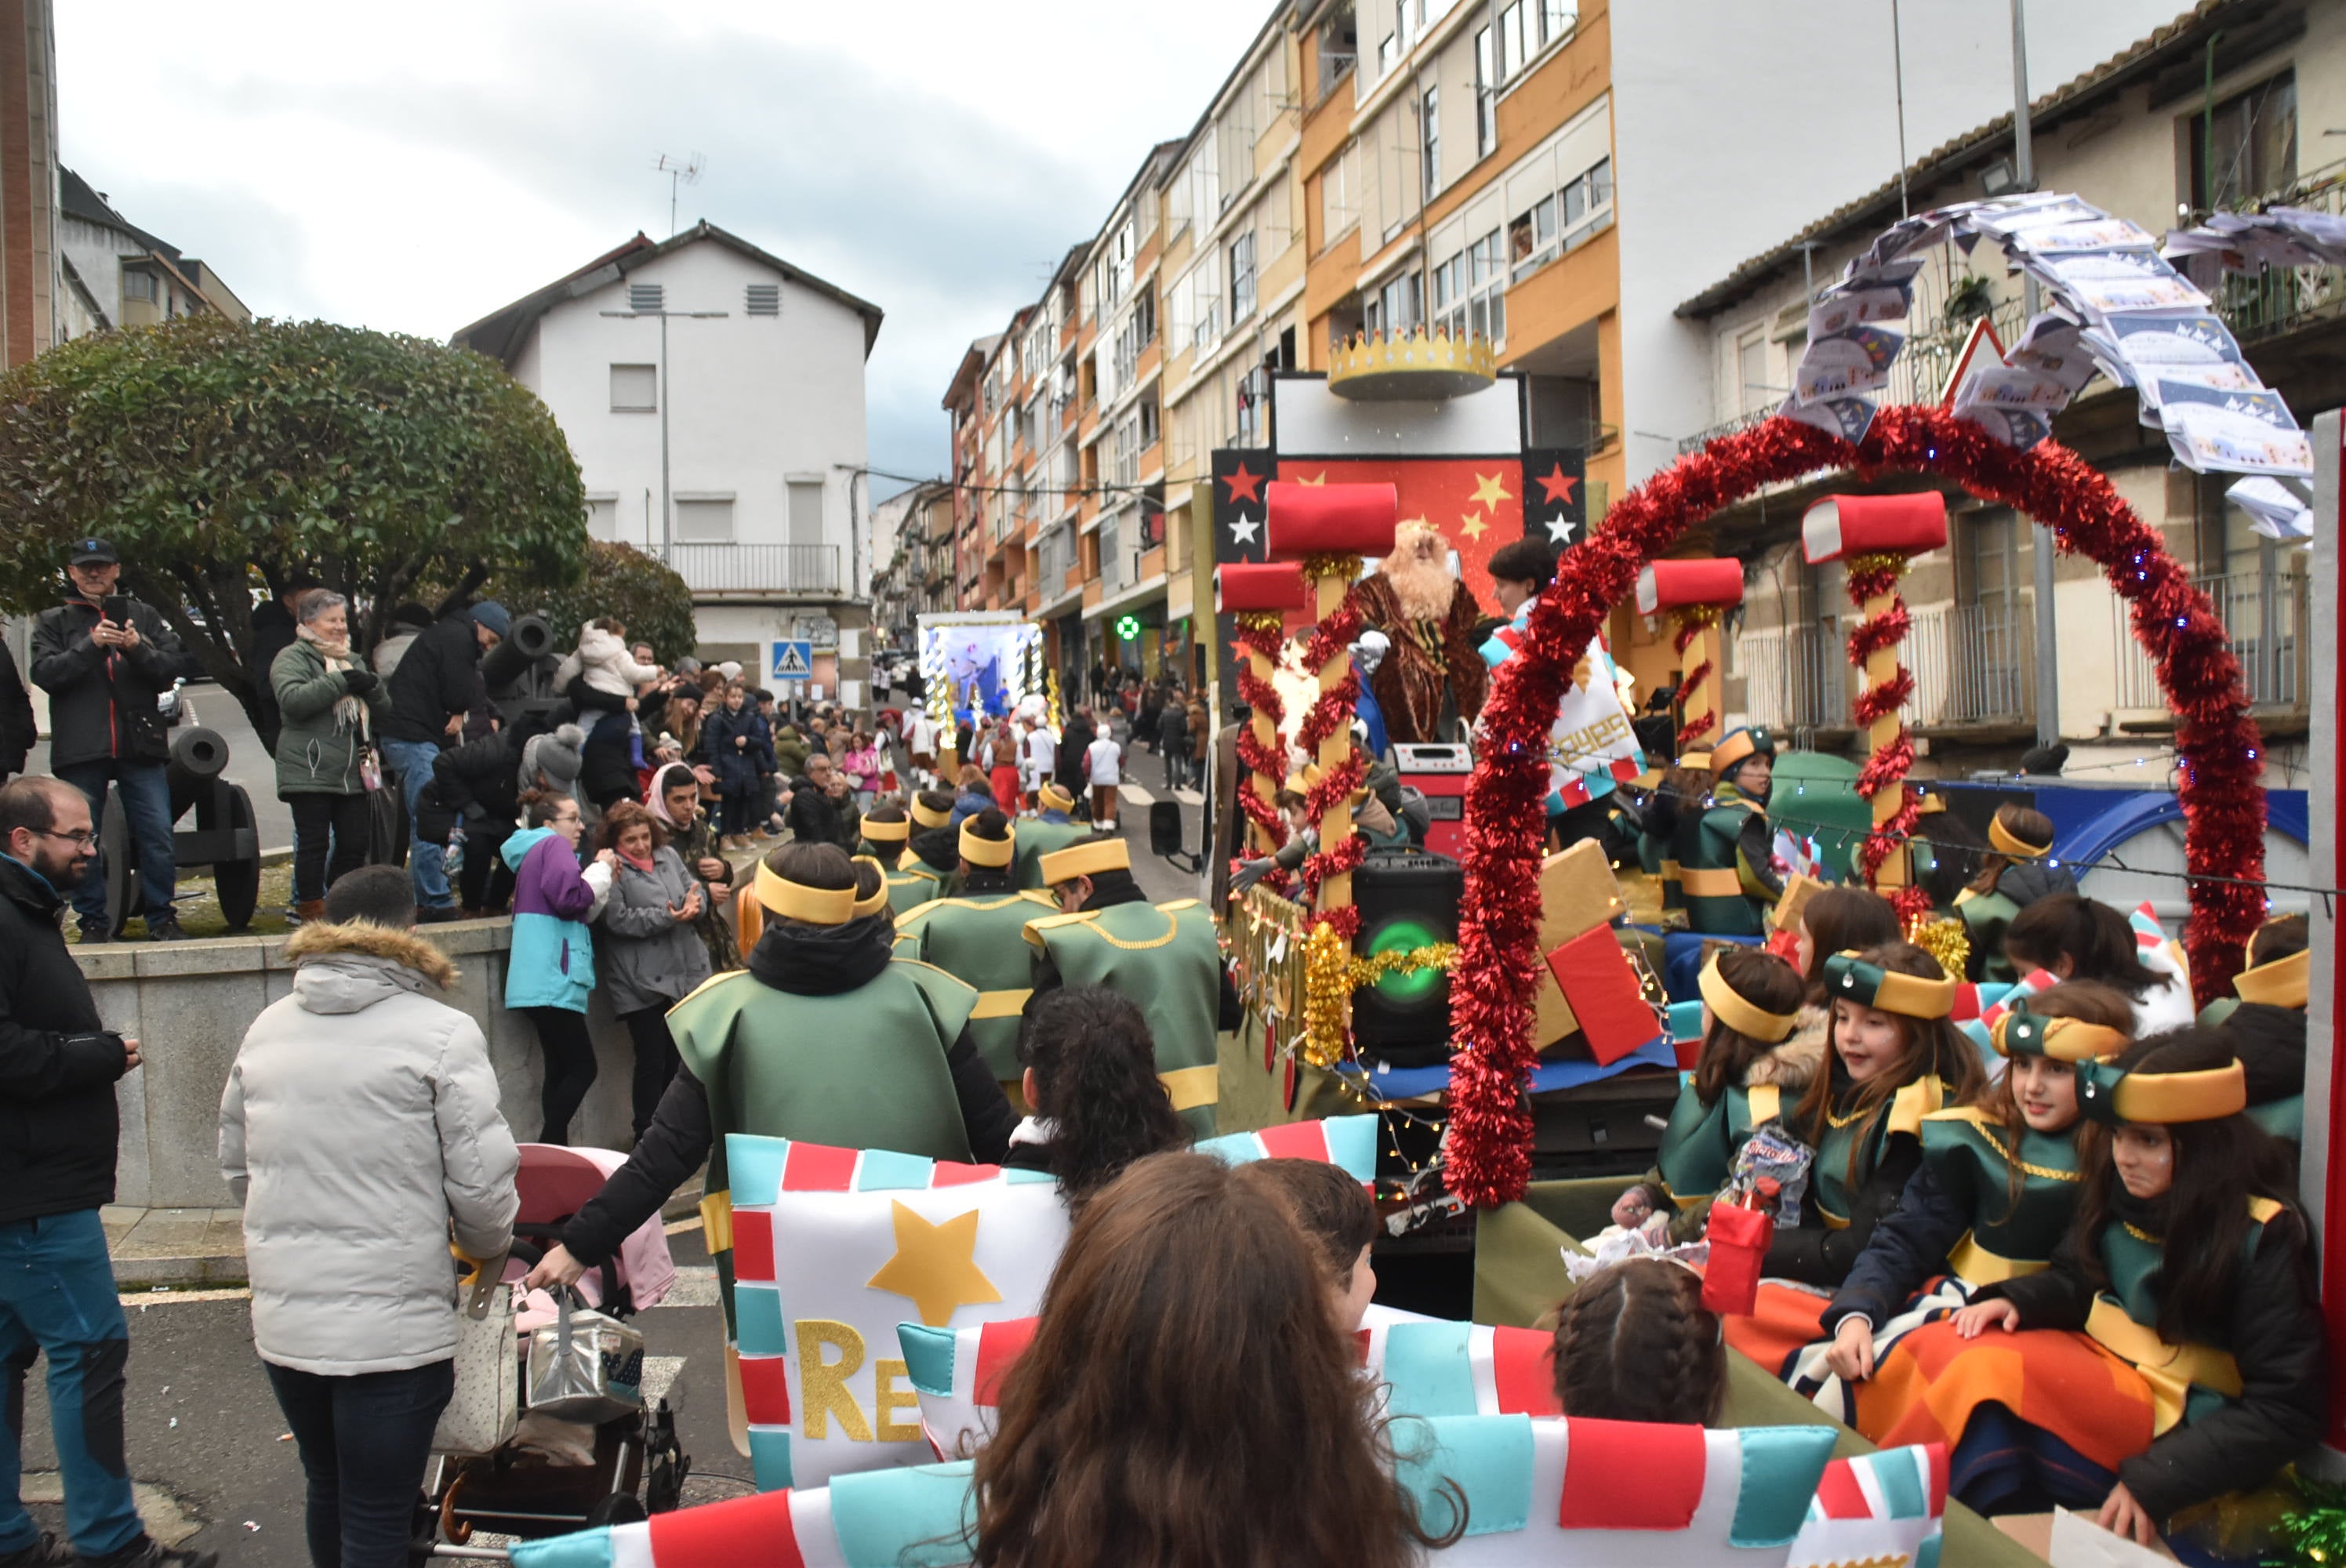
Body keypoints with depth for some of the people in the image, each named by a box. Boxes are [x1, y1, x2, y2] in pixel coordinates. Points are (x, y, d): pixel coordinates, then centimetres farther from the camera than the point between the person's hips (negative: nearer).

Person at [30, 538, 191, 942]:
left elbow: (170, 670, 5)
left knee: (157, 835, -3)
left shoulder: (143, 616, 14)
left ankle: (161, 918, 7)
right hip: (80, 749, 0)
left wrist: (139, 649, -14)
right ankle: (94, 921, 12)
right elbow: (44, 673, -2)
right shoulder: (53, 622, 12)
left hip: (140, 745, 0)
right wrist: (91, 645, -15)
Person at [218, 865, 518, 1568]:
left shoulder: (266, 1028, 5)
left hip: (283, 1318, 5)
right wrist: (487, 1246, 8)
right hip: (394, 1324, -5)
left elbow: (235, 1166, 12)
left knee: (328, 1493, 23)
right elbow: (482, 1183, -12)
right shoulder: (441, 1033, -12)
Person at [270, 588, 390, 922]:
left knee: (355, 843, 4)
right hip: (310, 771, -6)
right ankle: (310, 908, 4)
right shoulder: (292, 658, 0)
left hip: (352, 773, 7)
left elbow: (382, 714, 20)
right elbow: (293, 699, -19)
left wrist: (373, 688, -2)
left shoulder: (353, 662, 23)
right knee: (313, 842, -4)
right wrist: (341, 682, -18)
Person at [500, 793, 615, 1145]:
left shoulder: (534, 853, 26)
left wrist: (601, 874, 15)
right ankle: (549, 1147, -9)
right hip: (552, 980, -10)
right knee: (582, 1068, -8)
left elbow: (581, 914, 25)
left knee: (560, 1069, 10)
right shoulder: (554, 845, -4)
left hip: (539, 982, 10)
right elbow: (570, 898, -19)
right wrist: (601, 870, -5)